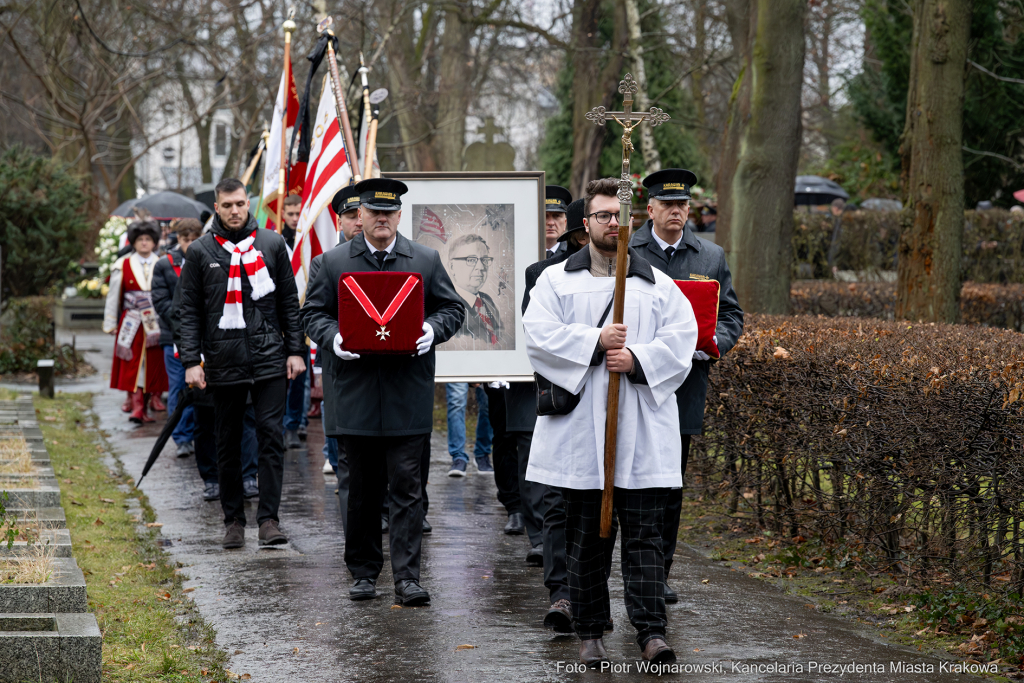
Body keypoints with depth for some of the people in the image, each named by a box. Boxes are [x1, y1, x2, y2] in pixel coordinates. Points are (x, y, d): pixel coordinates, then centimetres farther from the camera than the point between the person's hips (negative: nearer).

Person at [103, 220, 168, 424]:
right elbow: (113, 296, 7)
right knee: (133, 366, -8)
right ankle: (136, 407, -11)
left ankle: (145, 408, 15)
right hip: (132, 323, -1)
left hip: (156, 325, 1)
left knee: (153, 365, 5)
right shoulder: (123, 266, 3)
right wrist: (111, 324, 7)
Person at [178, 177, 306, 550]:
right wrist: (191, 361, -3)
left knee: (271, 435, -6)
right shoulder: (201, 251, 5)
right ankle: (233, 520, 14)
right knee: (228, 443, 6)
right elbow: (190, 311, 5)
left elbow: (289, 302, 10)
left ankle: (269, 518, -3)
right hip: (224, 361, 0)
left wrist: (296, 351, 3)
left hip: (269, 358, 0)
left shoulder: (272, 244, 7)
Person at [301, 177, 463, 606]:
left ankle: (407, 577, -6)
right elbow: (312, 313, 9)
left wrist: (433, 329, -9)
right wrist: (333, 338, -11)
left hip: (408, 395, -1)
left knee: (406, 486, -5)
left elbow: (452, 308, 12)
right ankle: (363, 571, 19)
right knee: (362, 486, 8)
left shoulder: (426, 261, 8)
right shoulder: (335, 262, 7)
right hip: (355, 393, 1)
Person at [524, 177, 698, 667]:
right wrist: (596, 341, -14)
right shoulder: (556, 280, 9)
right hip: (580, 429, 0)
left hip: (642, 429, 0)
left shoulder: (659, 285, 12)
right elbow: (540, 335, -5)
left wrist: (637, 359, -14)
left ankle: (651, 632, -7)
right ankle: (590, 633, 13)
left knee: (644, 534, -4)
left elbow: (680, 338, 1)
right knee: (585, 536, 5)